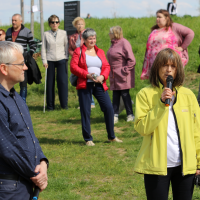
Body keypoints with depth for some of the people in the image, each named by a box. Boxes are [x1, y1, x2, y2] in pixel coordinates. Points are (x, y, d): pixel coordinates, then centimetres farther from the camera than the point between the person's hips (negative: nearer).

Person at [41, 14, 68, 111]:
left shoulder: (63, 33, 8)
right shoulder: (46, 34, 6)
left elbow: (67, 46, 11)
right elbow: (43, 48, 7)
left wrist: (66, 58, 3)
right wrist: (44, 60, -1)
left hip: (61, 60, 0)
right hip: (50, 60, 0)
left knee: (63, 81, -7)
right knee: (50, 83, -1)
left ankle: (64, 104, 2)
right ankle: (50, 105, 7)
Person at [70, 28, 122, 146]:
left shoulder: (100, 52, 16)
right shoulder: (78, 51, 5)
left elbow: (107, 66, 11)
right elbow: (73, 67, -5)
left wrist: (102, 76, -10)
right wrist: (87, 75, -16)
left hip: (99, 84, 3)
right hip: (85, 85, -3)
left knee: (109, 108, -3)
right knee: (85, 112, -1)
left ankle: (111, 136, 10)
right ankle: (88, 139, 10)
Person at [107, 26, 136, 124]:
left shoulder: (124, 43, -11)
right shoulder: (113, 44, 14)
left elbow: (132, 60, -14)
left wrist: (125, 70, -16)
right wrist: (111, 73, 12)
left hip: (123, 75, -8)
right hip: (114, 75, 8)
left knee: (125, 94, -3)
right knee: (115, 95, 6)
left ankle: (130, 115, 7)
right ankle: (115, 116, 7)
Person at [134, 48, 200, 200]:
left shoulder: (188, 95, 6)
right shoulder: (146, 94, -2)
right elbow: (141, 128, -13)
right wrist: (161, 104, -18)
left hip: (185, 165, 3)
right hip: (156, 165, -2)